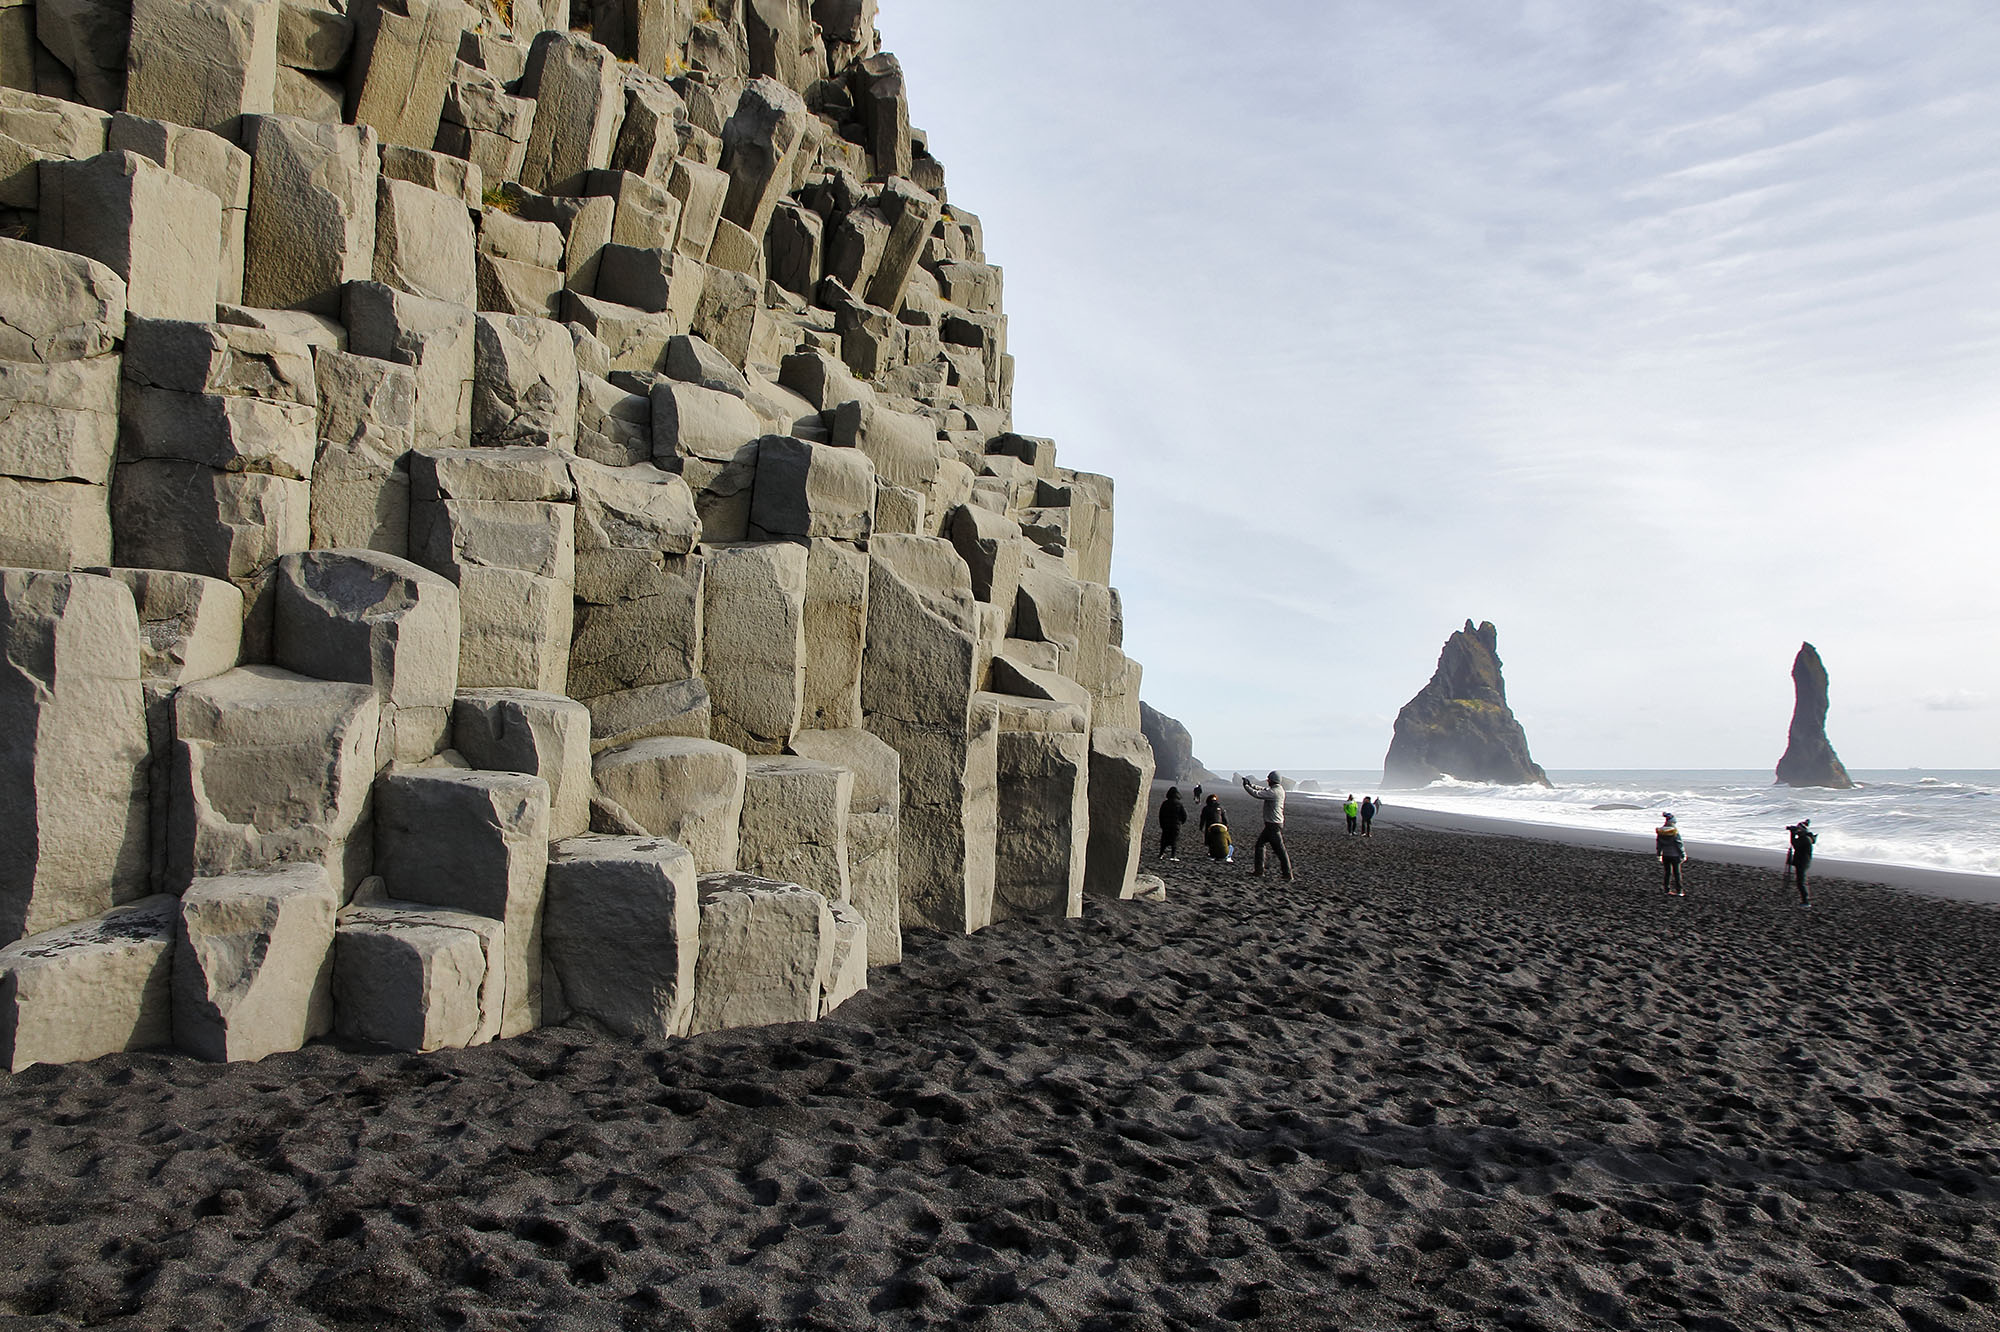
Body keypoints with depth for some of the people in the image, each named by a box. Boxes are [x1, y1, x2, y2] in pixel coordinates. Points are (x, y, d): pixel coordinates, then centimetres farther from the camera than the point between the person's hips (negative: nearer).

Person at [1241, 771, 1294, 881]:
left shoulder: (1274, 792, -20)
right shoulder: (1278, 789, 10)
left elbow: (1257, 794, -21)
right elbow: (1262, 789, 21)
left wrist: (1246, 786, -7)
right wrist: (1251, 784, 12)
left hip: (1274, 825, -10)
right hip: (1271, 825, 10)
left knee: (1280, 849, -6)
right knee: (1260, 844, 16)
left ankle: (1288, 875, -3)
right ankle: (1258, 871, 20)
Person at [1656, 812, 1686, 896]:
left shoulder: (1660, 831, -1)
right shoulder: (1675, 830, -16)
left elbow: (1658, 843, 6)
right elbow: (1679, 843, -12)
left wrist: (1659, 854, 15)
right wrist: (1683, 854, -4)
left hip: (1665, 855, 4)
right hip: (1674, 855, -4)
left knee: (1666, 872, 11)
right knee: (1676, 873, 4)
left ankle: (1667, 890, 14)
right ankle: (1678, 891, 9)